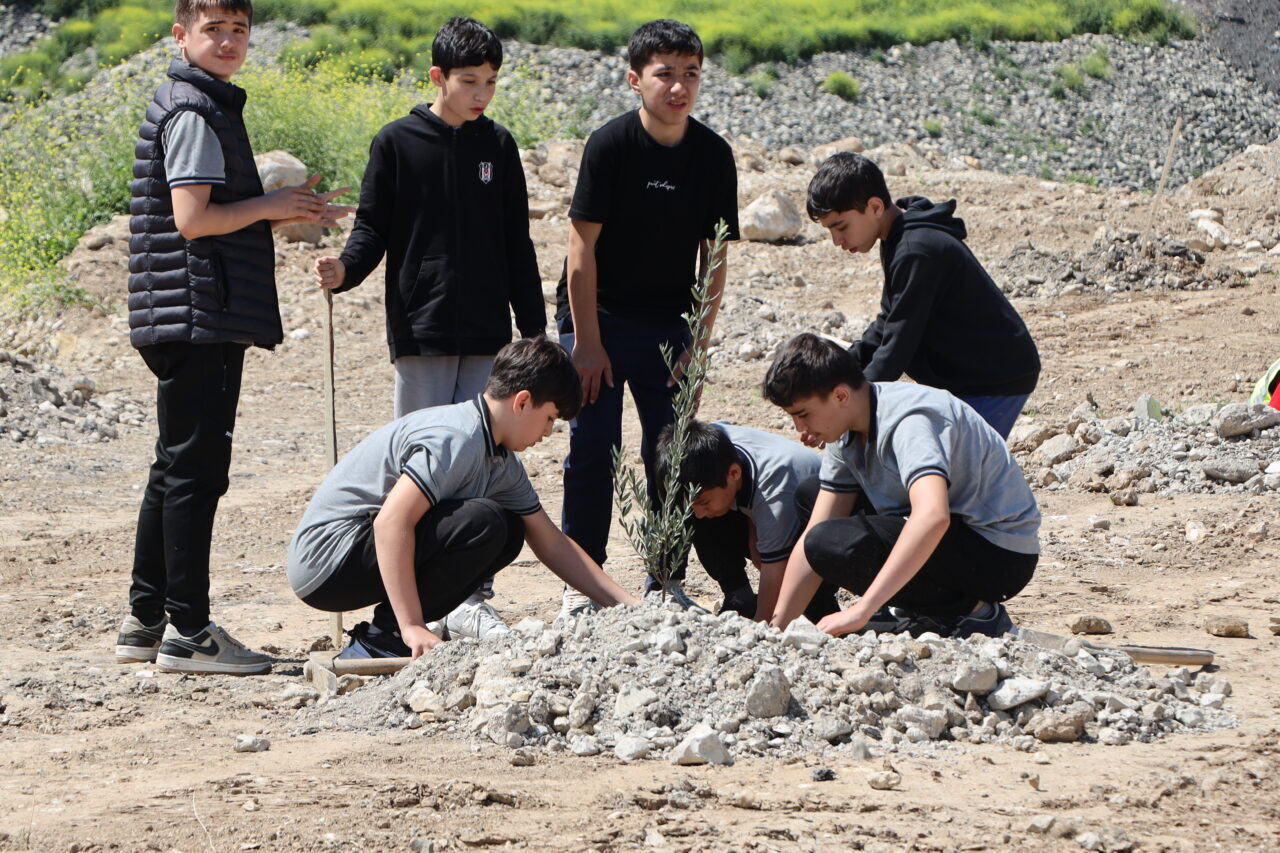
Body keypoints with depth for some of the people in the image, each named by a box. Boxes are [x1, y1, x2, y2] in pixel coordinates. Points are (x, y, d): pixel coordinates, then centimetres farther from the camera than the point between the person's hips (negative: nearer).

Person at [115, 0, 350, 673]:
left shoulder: (208, 106, 20)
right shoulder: (194, 111, -11)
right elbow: (193, 218, -20)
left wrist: (290, 212, 13)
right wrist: (269, 207, -8)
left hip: (194, 322, 11)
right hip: (198, 319, -11)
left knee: (177, 469, 14)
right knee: (196, 471, -8)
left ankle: (145, 621, 20)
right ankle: (188, 633, -6)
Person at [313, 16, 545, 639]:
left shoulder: (498, 146, 10)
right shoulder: (397, 144, 0)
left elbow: (517, 245, 13)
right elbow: (372, 229, 1)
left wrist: (534, 329, 11)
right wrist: (344, 270, -20)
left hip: (488, 336, 3)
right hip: (421, 333, -3)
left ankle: (470, 600, 6)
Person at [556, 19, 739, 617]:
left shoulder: (712, 155, -4)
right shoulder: (610, 145, -15)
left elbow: (714, 254, 2)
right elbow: (583, 243, -13)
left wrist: (699, 343, -4)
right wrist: (586, 341, -15)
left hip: (668, 322, 3)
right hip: (599, 315, -3)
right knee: (593, 448, -3)